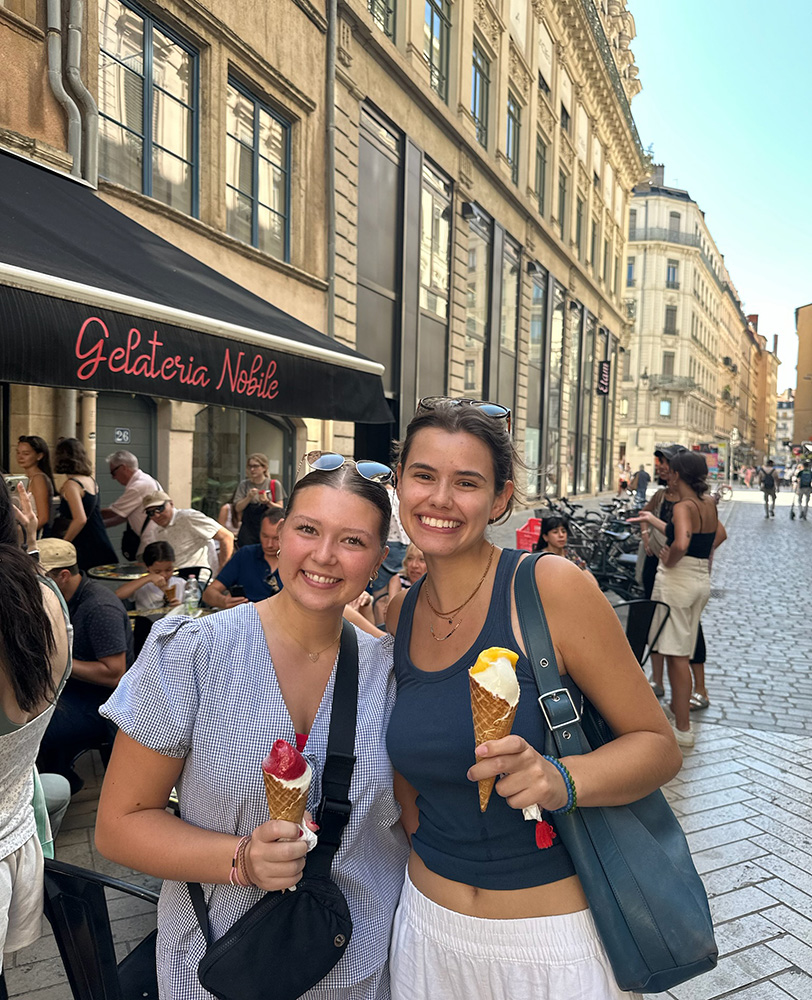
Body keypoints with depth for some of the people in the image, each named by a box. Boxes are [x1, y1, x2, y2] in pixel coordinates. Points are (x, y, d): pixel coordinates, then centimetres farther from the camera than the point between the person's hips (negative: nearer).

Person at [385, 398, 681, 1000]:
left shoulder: (551, 587, -18)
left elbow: (658, 745, -13)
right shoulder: (397, 615, -3)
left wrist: (559, 779, -29)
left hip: (555, 935, -3)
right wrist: (429, 853, 6)